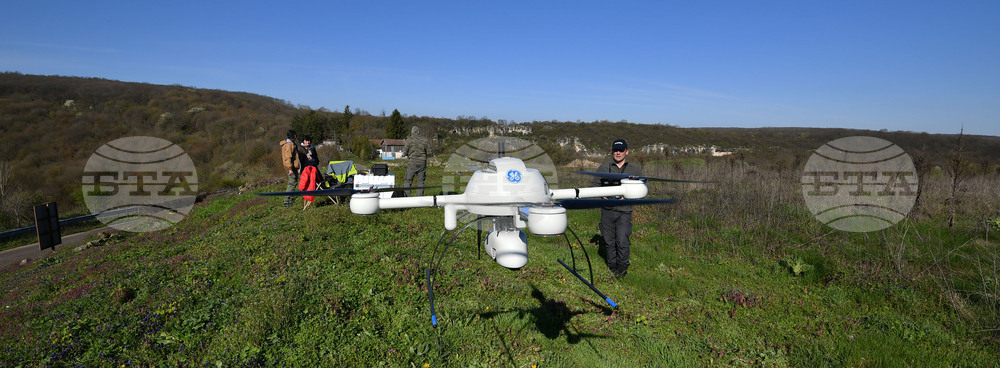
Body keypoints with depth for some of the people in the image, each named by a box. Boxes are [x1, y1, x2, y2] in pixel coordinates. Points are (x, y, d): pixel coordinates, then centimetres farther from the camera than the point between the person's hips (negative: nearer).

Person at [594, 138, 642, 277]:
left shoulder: (635, 169, 6)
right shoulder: (603, 168, 7)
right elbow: (596, 185, 16)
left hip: (624, 211, -2)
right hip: (607, 210, 2)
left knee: (622, 241, -10)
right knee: (609, 241, 8)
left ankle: (623, 266, 13)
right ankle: (612, 266, 26)